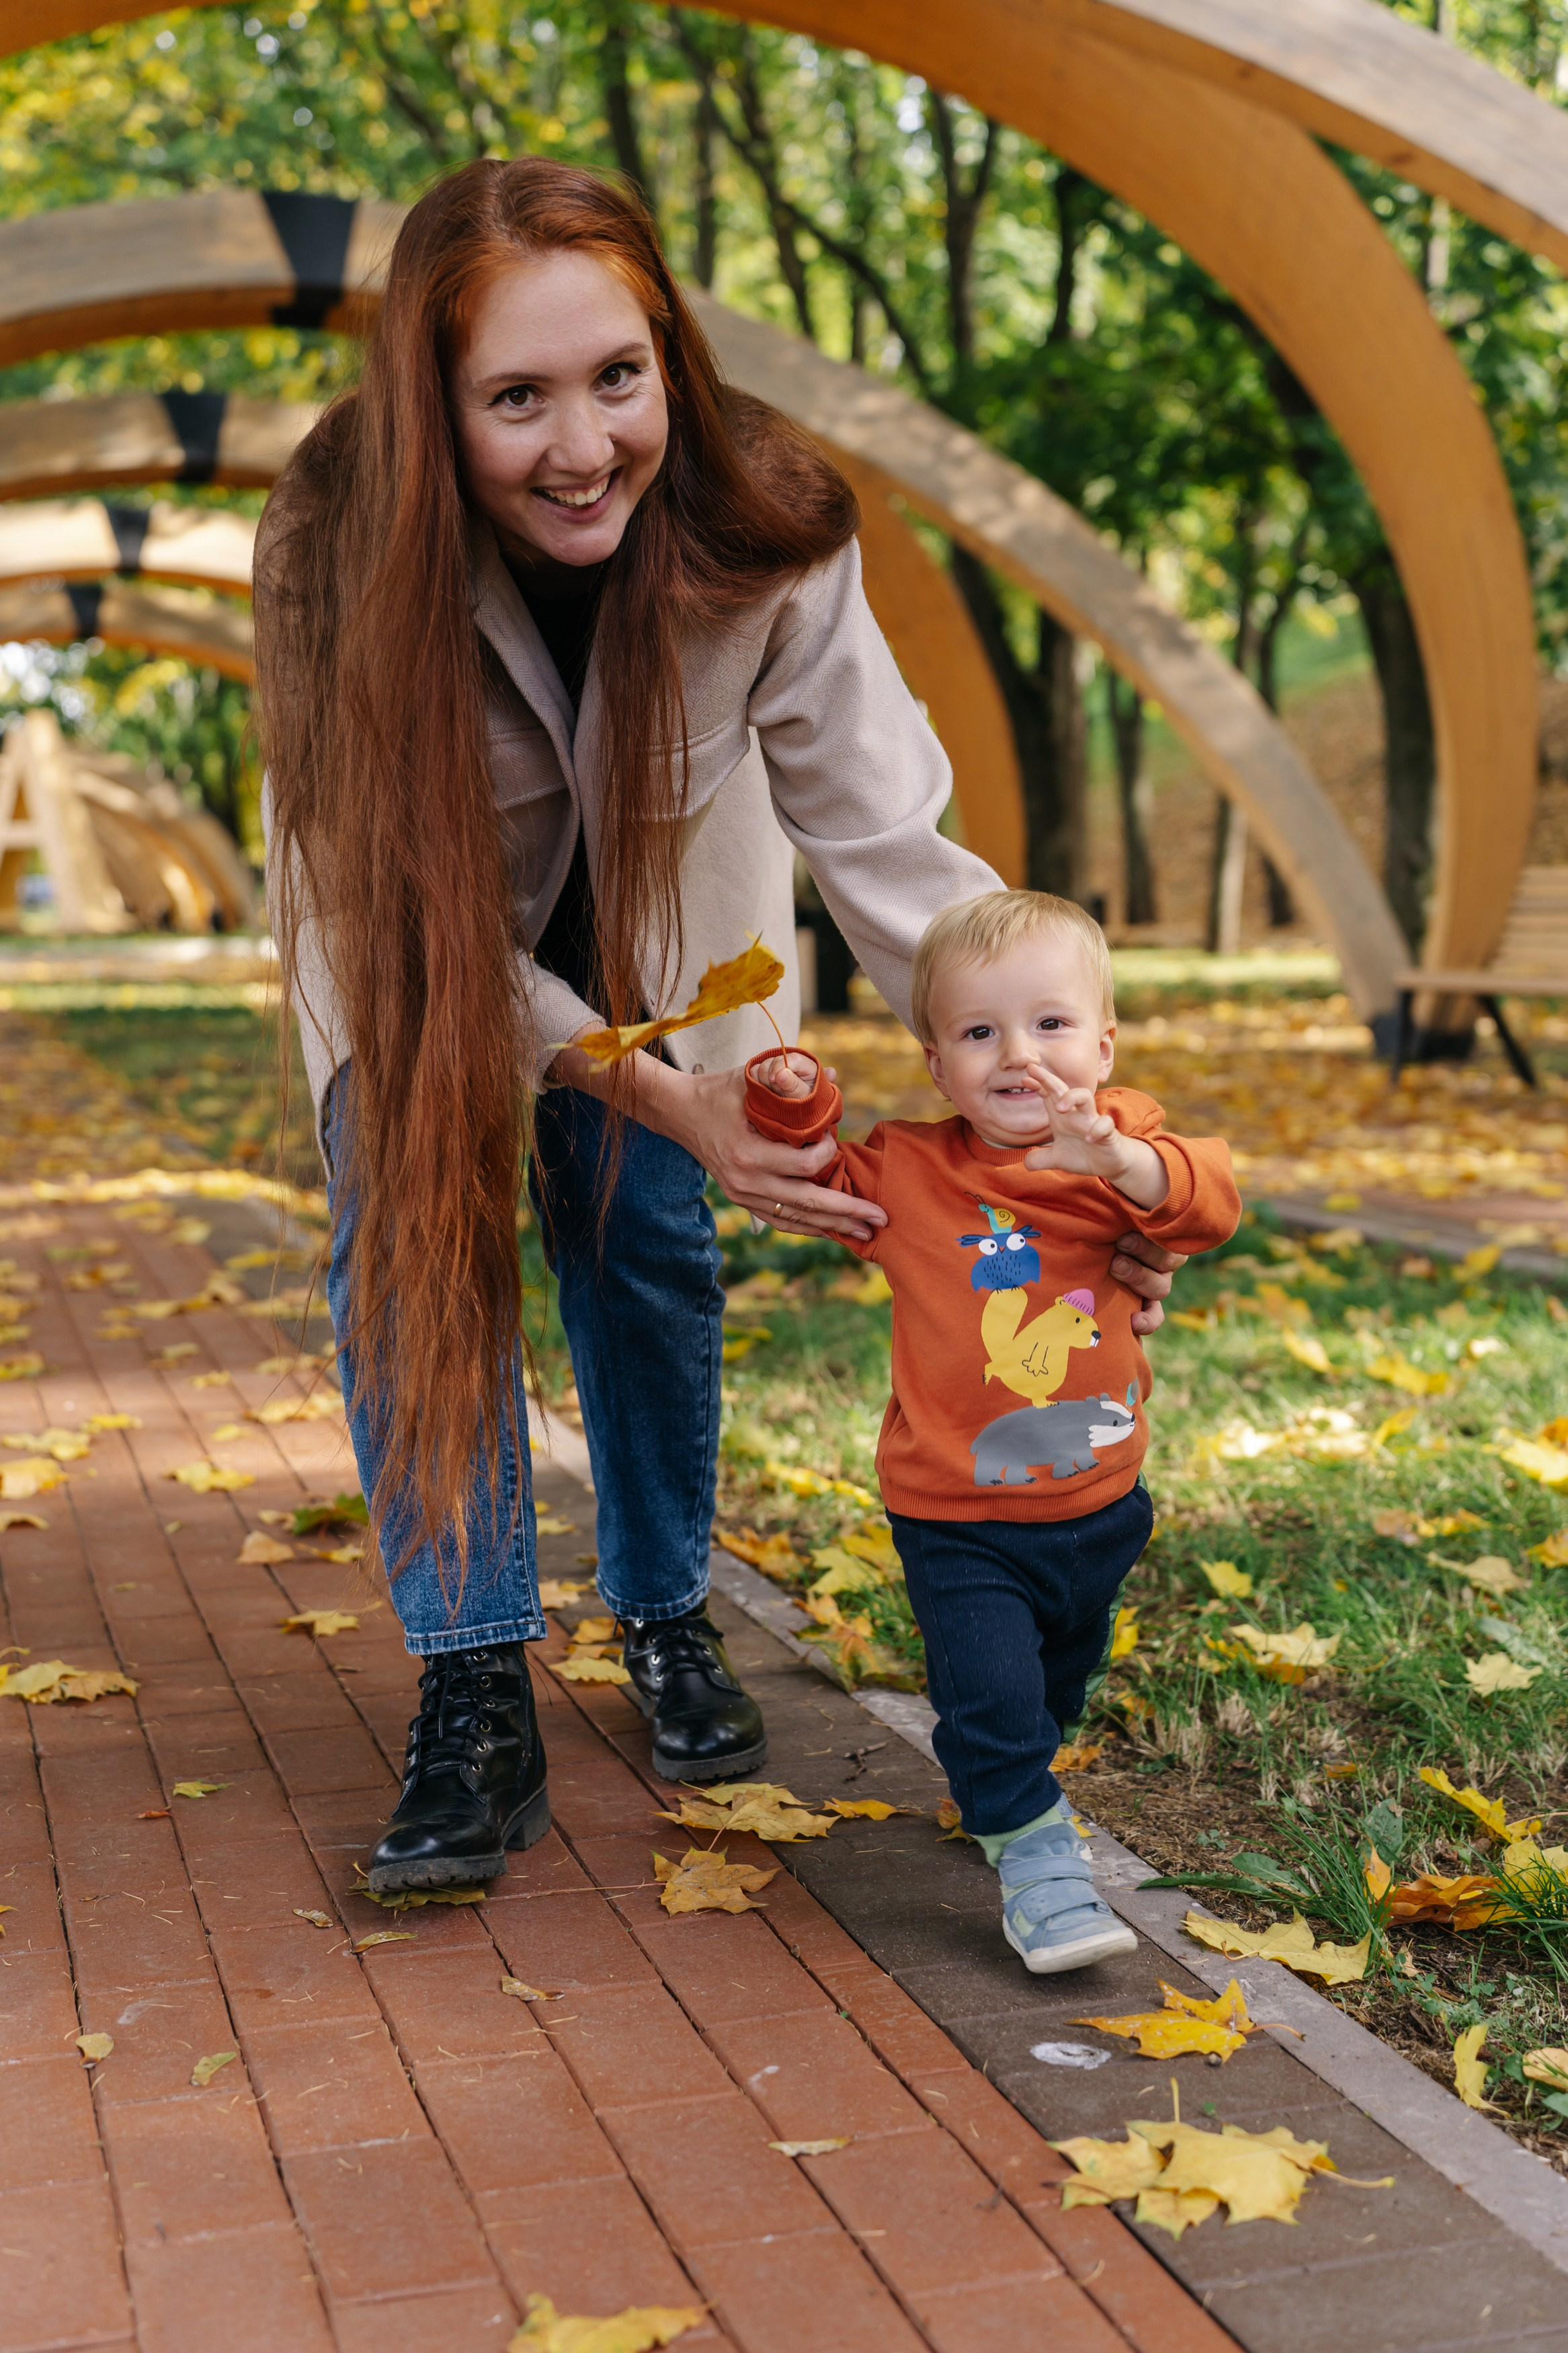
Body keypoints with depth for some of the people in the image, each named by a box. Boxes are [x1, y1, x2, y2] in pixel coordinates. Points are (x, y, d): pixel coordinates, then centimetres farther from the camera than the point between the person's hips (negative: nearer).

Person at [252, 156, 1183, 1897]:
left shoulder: (764, 533, -32)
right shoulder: (335, 550, -35)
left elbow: (889, 844, -28)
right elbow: (430, 911, -30)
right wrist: (677, 1103, -40)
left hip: (661, 900, 1)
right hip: (416, 909, -1)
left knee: (646, 1234, -2)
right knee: (407, 1217, -16)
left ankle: (666, 1616, 23)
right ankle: (477, 1701, -7)